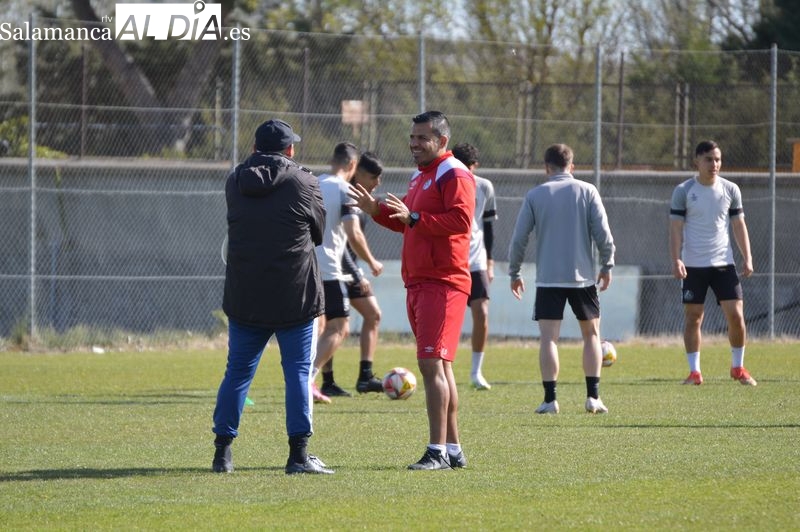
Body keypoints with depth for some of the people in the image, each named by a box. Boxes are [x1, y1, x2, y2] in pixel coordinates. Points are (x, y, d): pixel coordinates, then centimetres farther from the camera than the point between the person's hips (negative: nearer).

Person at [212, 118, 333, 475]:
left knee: (238, 372, 11)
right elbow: (319, 232, 6)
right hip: (295, 297, -3)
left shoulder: (234, 183, 7)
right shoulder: (302, 182, -5)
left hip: (245, 295, 3)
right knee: (298, 372, 1)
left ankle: (222, 452, 11)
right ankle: (299, 455, -5)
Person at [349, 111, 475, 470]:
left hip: (442, 285, -10)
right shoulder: (420, 176, 20)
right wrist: (377, 211, 15)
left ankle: (438, 451, -15)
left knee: (431, 363, -15)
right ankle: (452, 450, 17)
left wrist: (413, 218, -26)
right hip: (418, 282, 10)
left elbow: (461, 220, -23)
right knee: (439, 367, 12)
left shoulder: (453, 175, -10)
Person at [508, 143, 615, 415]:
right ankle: (593, 397, 7)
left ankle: (550, 398, -9)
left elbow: (519, 238, 1)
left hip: (548, 278, -1)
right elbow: (603, 233, -3)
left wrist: (514, 273, 13)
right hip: (583, 276, 1)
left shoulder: (535, 195, 1)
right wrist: (607, 265, 11)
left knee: (548, 337, -1)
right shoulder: (587, 191, 1)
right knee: (591, 334, 13)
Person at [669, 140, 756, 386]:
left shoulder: (730, 190, 6)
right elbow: (676, 227, -4)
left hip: (723, 263, 2)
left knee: (736, 315, -5)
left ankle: (738, 367, 11)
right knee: (693, 317, 1)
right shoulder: (683, 191, -2)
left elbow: (739, 225, 10)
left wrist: (747, 258, 1)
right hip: (693, 265, -2)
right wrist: (676, 260, -15)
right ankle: (694, 371, 9)